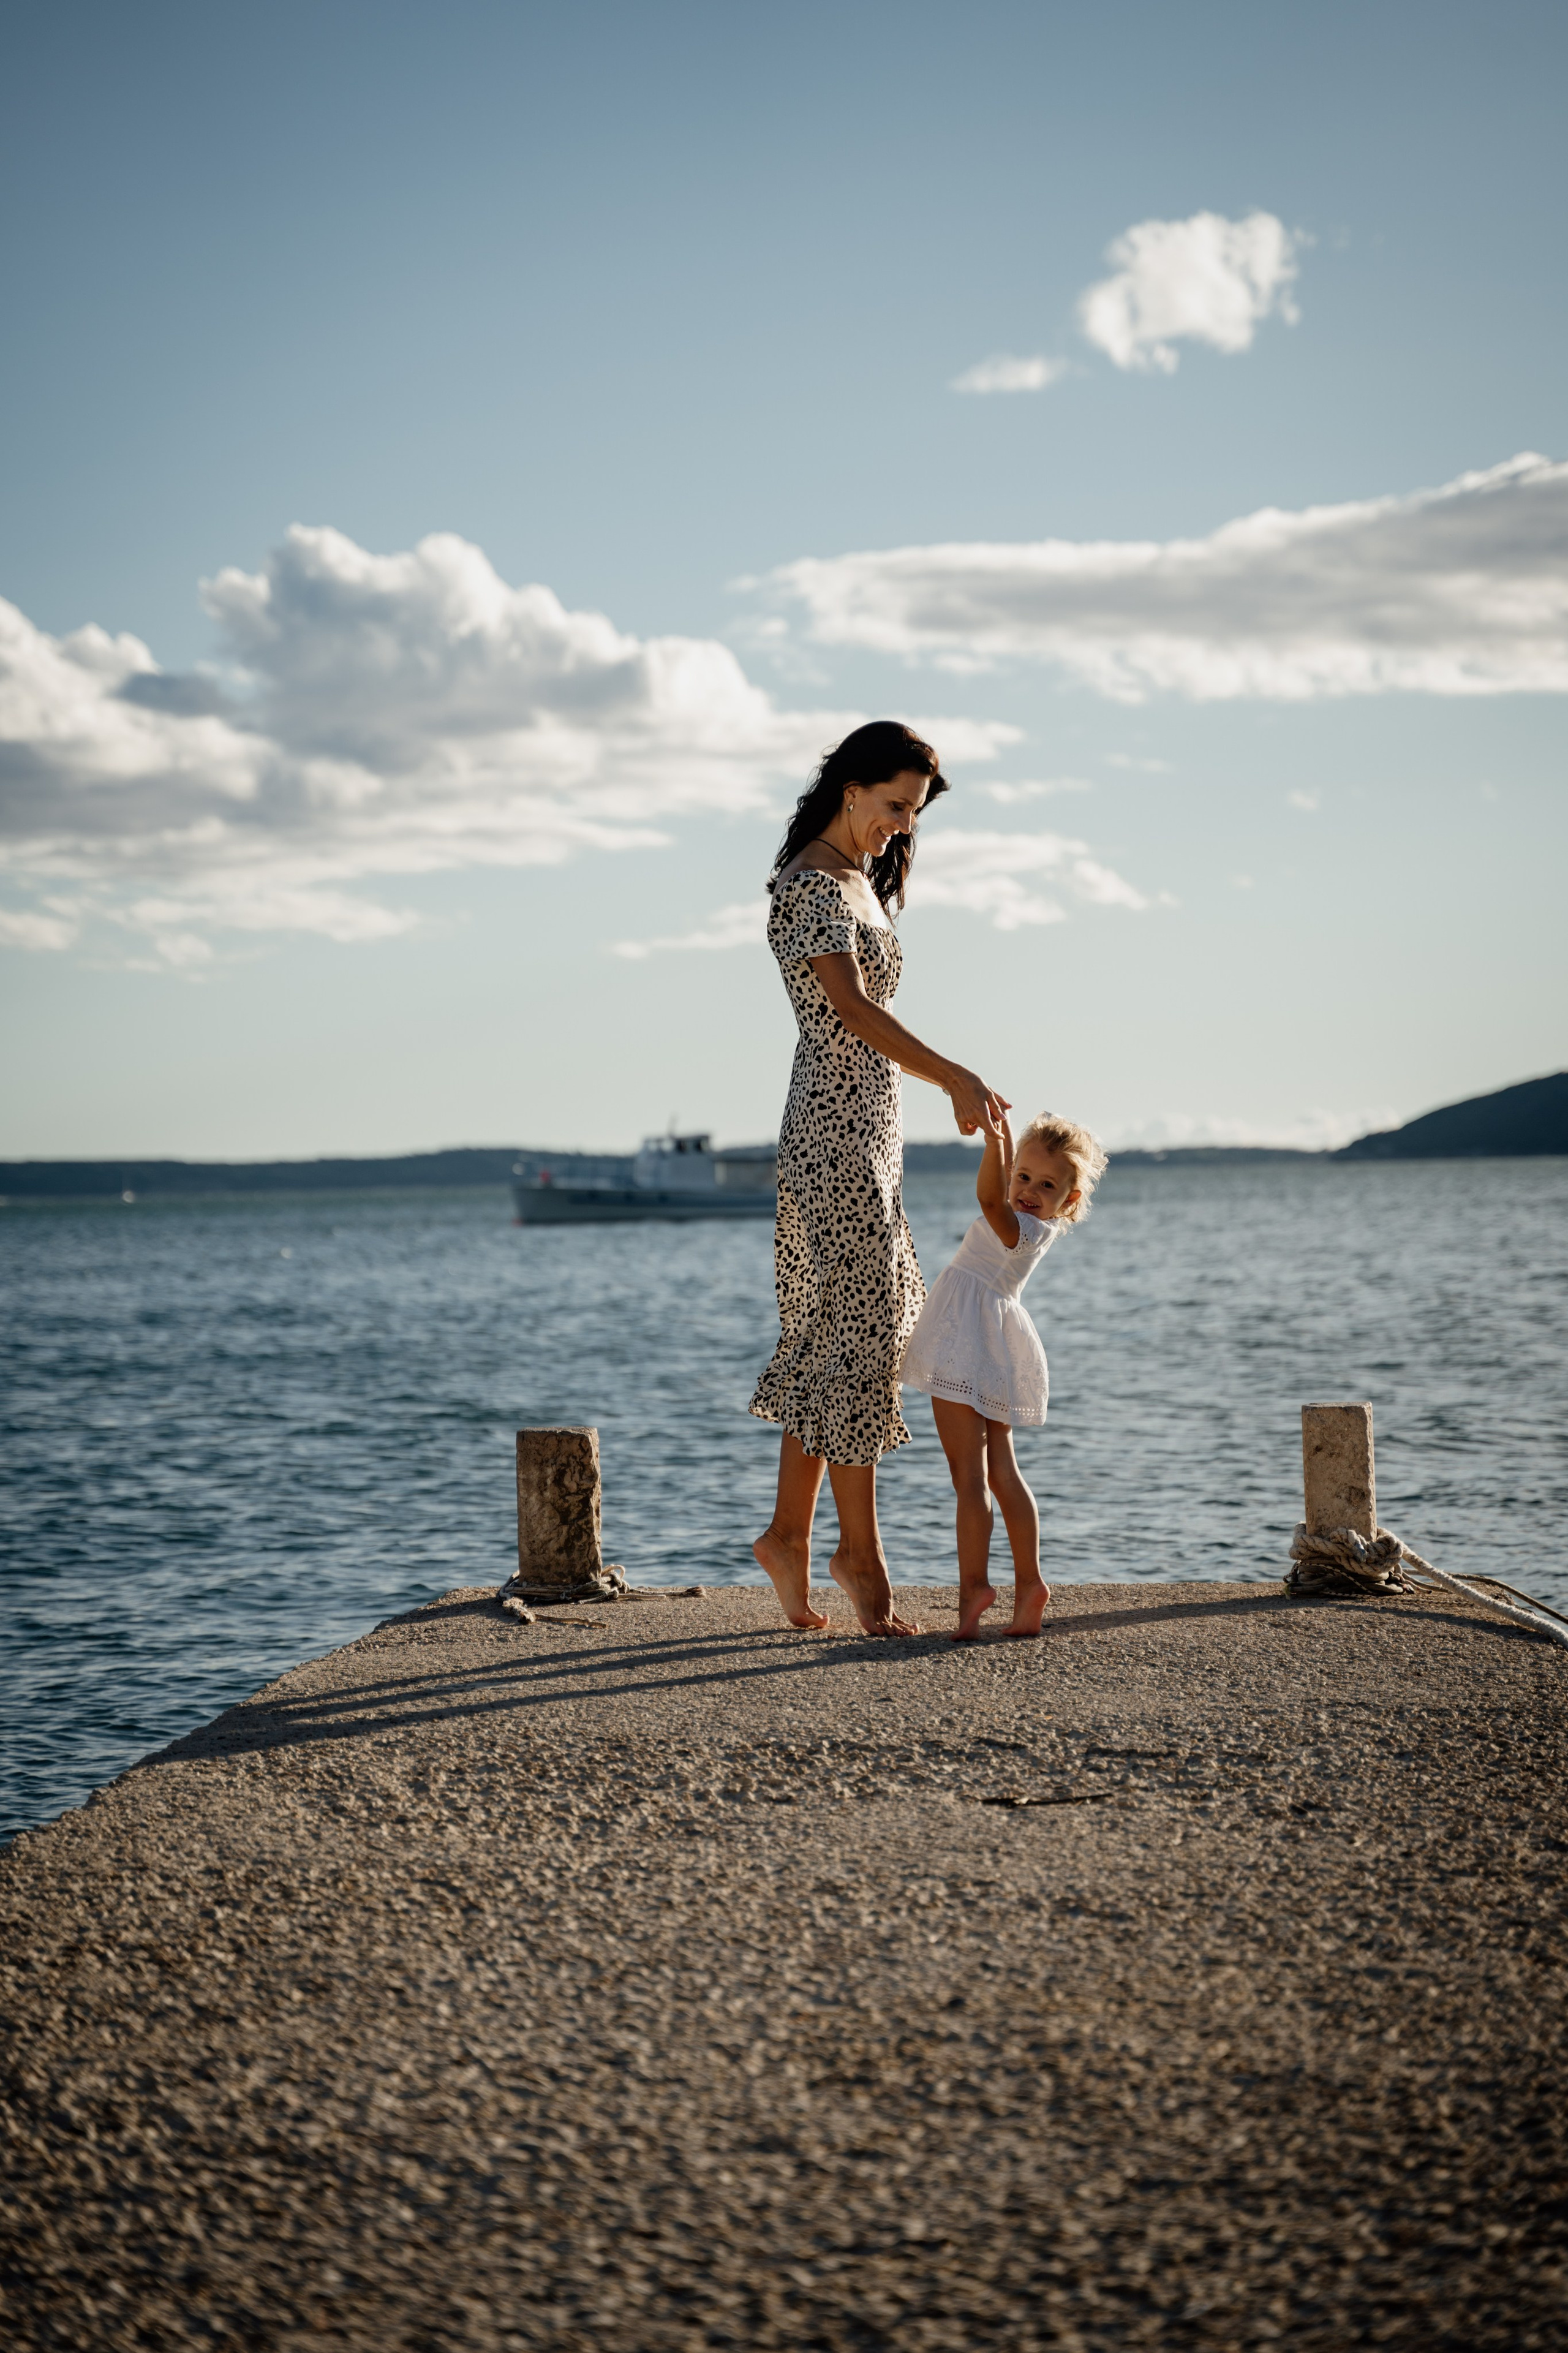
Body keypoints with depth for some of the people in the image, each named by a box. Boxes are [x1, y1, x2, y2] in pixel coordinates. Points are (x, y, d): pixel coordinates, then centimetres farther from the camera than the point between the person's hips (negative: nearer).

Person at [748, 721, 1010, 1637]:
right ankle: (861, 1552, 1)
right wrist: (953, 1078, -33)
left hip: (869, 1128, 10)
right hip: (836, 1128, -10)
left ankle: (789, 1533, 18)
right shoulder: (809, 884, -12)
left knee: (834, 1334, 11)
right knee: (857, 1331, -6)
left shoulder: (861, 881, 18)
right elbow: (852, 1007, -24)